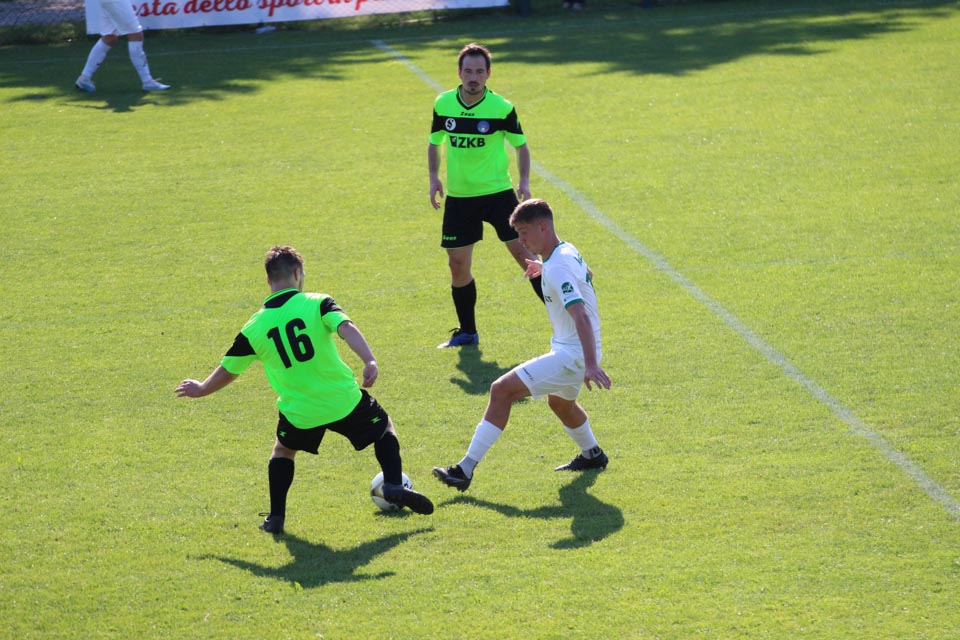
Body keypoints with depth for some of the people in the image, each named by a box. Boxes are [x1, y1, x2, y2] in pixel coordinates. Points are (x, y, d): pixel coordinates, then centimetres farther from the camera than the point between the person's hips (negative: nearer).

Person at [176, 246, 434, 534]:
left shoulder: (253, 328, 1)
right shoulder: (317, 303, -5)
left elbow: (227, 371, 11)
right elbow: (346, 328, -24)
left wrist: (201, 390, 29)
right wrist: (370, 361, -35)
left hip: (299, 413, 2)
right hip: (344, 401, -1)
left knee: (283, 451, 30)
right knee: (385, 428, 24)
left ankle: (275, 517, 21)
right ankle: (394, 486, 5)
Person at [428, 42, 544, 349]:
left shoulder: (502, 108, -10)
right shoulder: (443, 104, -2)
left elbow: (520, 145, 2)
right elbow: (434, 143, 13)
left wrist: (524, 181, -10)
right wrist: (434, 177, 1)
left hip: (498, 193, -3)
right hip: (458, 197, 3)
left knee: (523, 253, -10)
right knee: (458, 265, 5)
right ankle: (467, 332, 21)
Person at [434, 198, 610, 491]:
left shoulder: (557, 269, -23)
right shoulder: (568, 252, 6)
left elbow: (581, 316, -33)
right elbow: (586, 273, 30)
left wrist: (591, 365, -42)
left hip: (571, 355, -10)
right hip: (574, 352, 10)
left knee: (502, 390, -16)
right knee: (560, 402, 37)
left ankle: (466, 469, -18)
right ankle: (592, 455, 59)